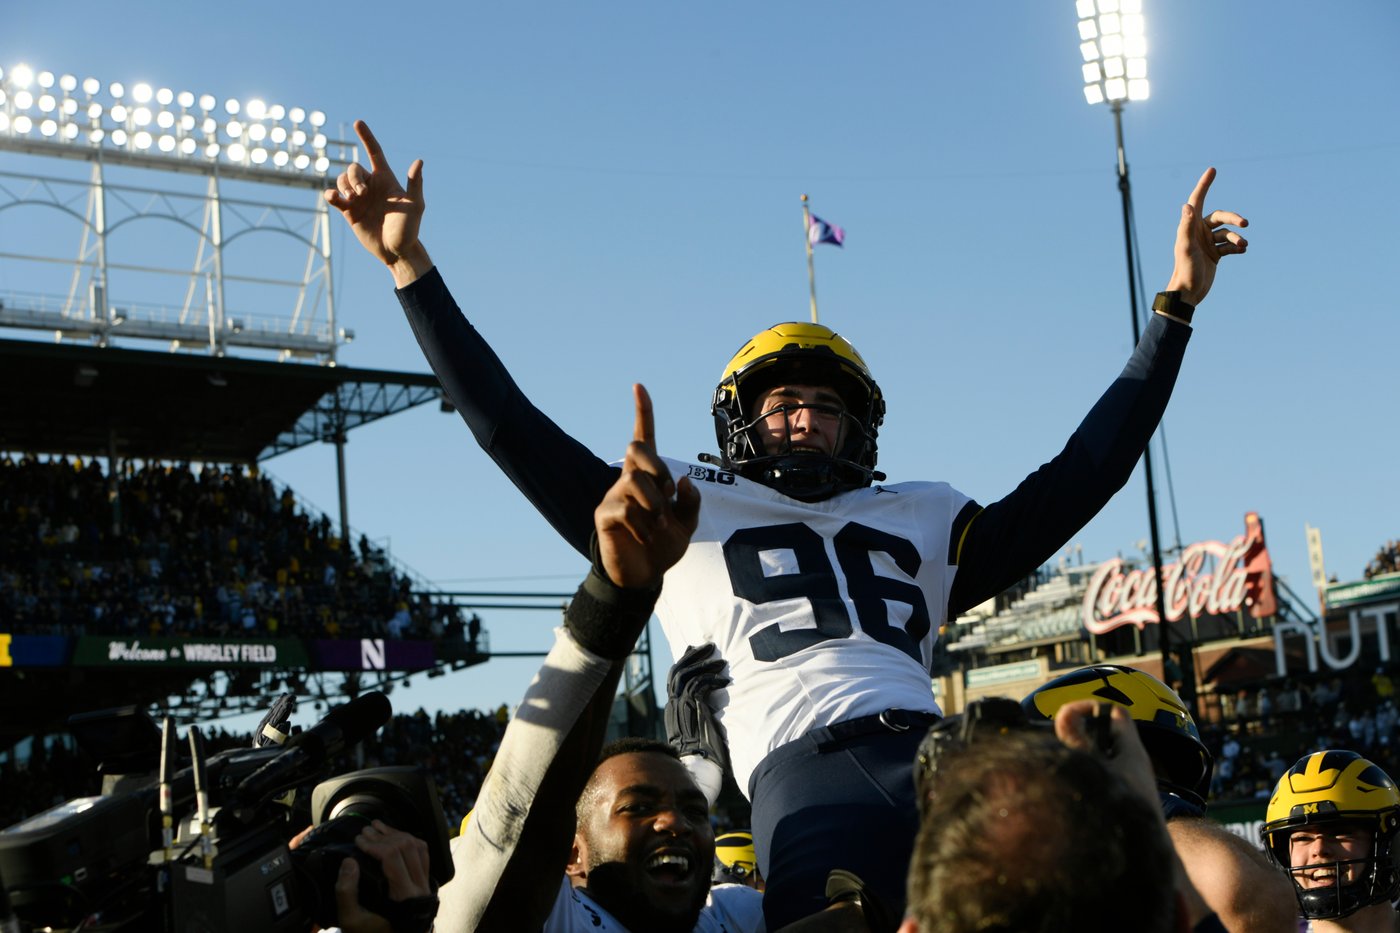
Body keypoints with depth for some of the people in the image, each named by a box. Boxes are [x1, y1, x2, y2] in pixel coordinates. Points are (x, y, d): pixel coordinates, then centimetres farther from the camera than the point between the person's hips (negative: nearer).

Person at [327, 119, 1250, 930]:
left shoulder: (924, 519, 32)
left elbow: (1079, 477, 33)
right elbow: (515, 432, 22)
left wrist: (1175, 305, 35)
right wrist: (412, 267, 19)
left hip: (929, 752, 3)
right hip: (803, 766, -3)